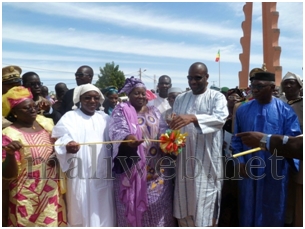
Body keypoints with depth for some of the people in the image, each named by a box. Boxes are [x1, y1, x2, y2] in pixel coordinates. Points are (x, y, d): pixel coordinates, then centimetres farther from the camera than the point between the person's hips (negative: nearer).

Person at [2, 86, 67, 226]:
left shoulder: (45, 122, 0)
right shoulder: (9, 135, -14)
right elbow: (7, 175, -15)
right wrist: (10, 154, -33)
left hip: (52, 190, 5)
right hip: (28, 197, -5)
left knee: (55, 222, 15)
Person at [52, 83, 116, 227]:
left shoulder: (105, 118, 13)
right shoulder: (69, 118, 1)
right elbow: (59, 141, -12)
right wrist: (67, 146, -33)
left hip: (103, 176, 4)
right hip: (80, 176, -3)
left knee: (103, 212, 11)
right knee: (81, 213, 2)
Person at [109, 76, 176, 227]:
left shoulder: (154, 111, 12)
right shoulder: (121, 111, -3)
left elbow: (164, 131, 3)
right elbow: (117, 131, -20)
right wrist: (127, 138, -42)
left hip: (157, 169, 4)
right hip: (132, 170, -4)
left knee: (157, 207, 13)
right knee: (134, 207, 6)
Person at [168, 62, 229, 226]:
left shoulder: (217, 97, -1)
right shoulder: (180, 99, 11)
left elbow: (220, 118, -20)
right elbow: (173, 124, 7)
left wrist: (193, 118, -34)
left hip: (207, 159, -3)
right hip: (184, 158, 4)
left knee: (205, 204, 4)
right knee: (184, 200, 12)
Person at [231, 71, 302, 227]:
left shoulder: (285, 111, -5)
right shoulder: (243, 110, 2)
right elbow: (236, 139, 5)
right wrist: (239, 162, -7)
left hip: (275, 172, -2)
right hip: (248, 170, 2)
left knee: (272, 210, 14)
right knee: (248, 207, 15)